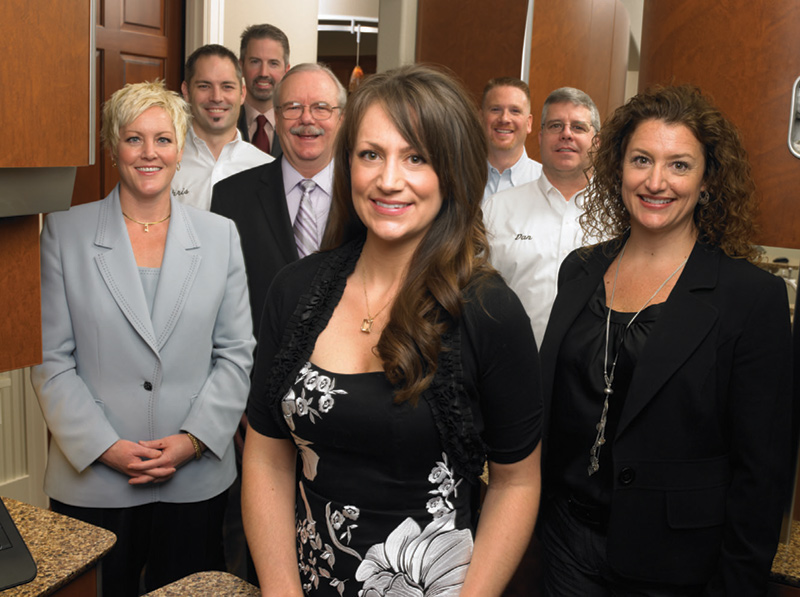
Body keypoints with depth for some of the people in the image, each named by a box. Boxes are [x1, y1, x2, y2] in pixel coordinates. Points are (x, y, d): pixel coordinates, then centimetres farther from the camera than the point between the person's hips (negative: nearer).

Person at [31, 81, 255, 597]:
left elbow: (237, 354, 2)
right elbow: (51, 359, -2)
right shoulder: (65, 232, 1)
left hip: (197, 481, 1)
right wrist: (105, 446, -11)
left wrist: (193, 439, -8)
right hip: (92, 483, -1)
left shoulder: (220, 235, 4)